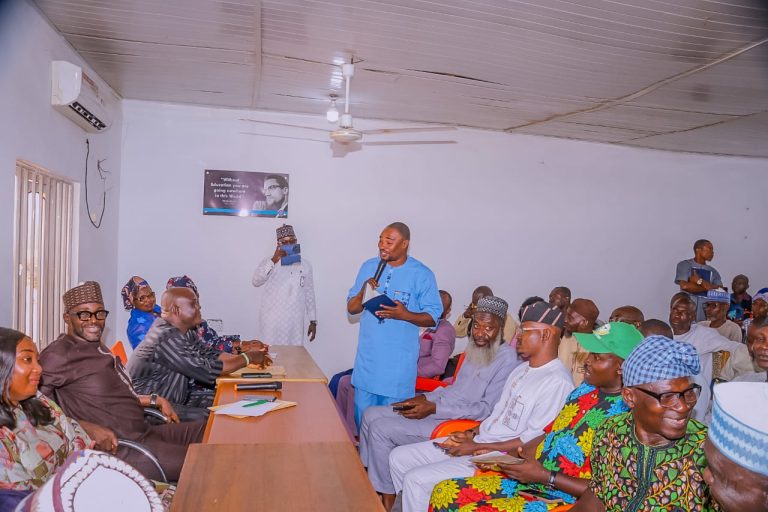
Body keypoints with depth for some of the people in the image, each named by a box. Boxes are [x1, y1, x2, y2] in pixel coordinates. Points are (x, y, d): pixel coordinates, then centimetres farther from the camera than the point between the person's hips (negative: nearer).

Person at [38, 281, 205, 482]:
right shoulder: (58, 354, -11)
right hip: (118, 447, -10)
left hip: (145, 431, 10)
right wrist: (88, 428, -25)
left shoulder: (97, 347, 18)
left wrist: (155, 400, 19)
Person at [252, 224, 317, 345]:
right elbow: (255, 281, -14)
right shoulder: (269, 261, 2)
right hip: (271, 320, -1)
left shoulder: (305, 265, 8)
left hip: (294, 322, 2)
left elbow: (309, 294, 11)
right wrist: (273, 261, -21)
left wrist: (313, 321, 10)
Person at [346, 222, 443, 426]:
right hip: (368, 357, 4)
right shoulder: (369, 267, 5)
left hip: (399, 361, -4)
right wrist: (363, 292, -13)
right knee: (363, 414, 13)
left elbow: (433, 317, -6)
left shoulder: (422, 274, -7)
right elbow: (351, 309, 8)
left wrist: (405, 315, -23)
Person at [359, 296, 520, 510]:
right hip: (442, 408, 9)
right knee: (371, 415, 5)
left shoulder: (507, 359, -16)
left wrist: (434, 408, -21)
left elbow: (485, 410, -20)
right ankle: (365, 475, 20)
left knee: (380, 429, -16)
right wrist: (425, 398, 1)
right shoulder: (475, 349, 11)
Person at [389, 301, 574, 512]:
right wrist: (471, 433, 2)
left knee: (416, 479, -19)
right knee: (399, 457, 4)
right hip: (477, 442, 9)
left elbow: (534, 440, -19)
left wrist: (477, 447, -17)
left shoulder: (557, 382, -16)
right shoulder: (521, 369, 14)